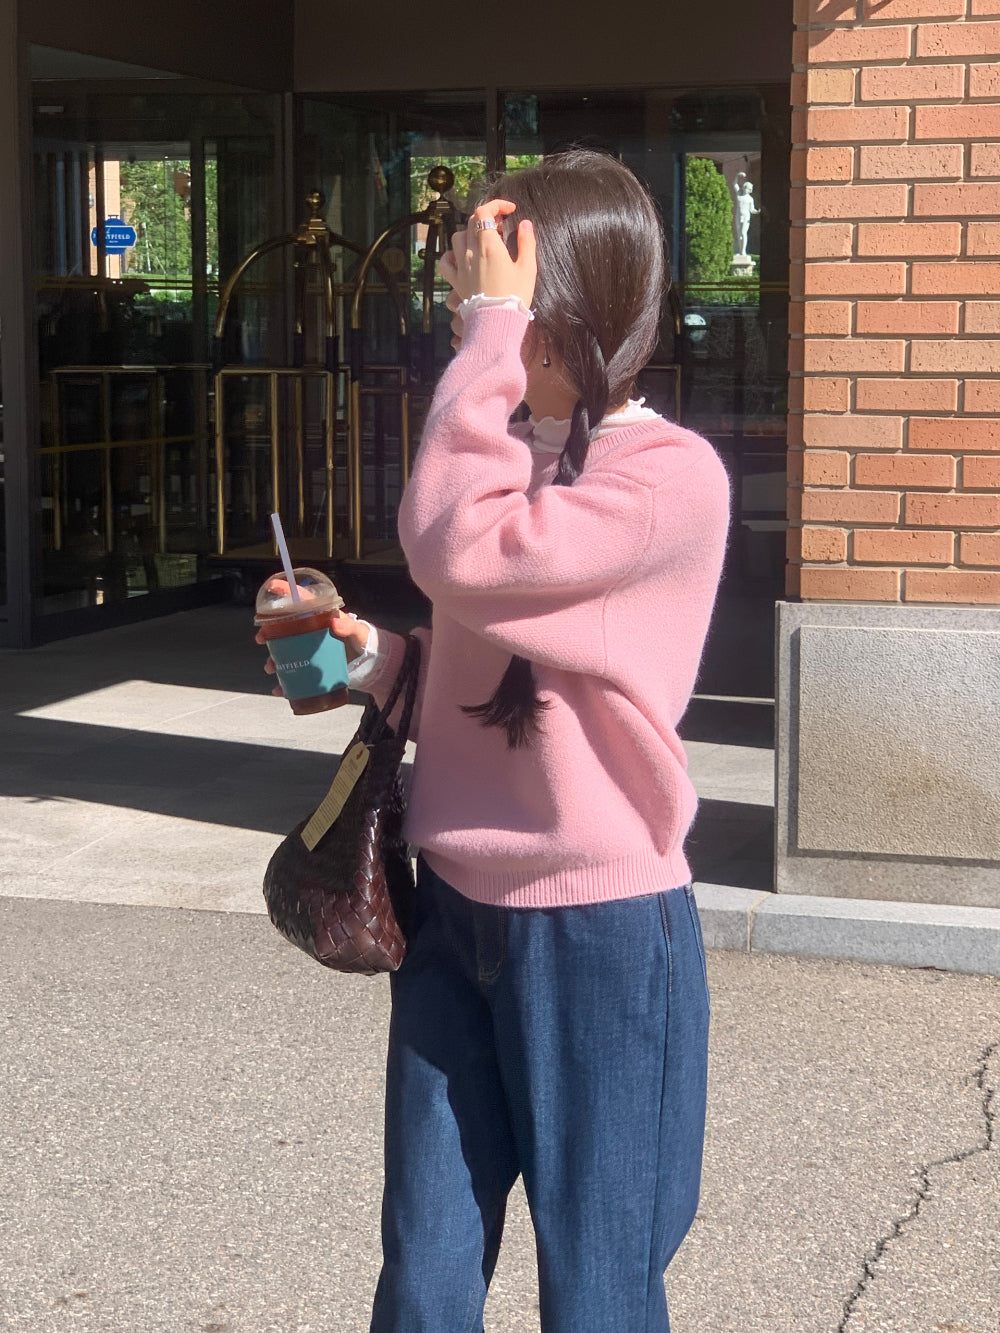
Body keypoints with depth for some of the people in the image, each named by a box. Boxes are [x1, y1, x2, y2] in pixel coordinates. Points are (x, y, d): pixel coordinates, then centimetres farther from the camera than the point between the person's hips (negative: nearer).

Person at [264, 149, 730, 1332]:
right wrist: (373, 657, 1)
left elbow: (459, 554, -27)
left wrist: (492, 329, -20)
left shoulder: (671, 473, -13)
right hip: (456, 912, 7)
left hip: (599, 928, -7)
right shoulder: (509, 459, 11)